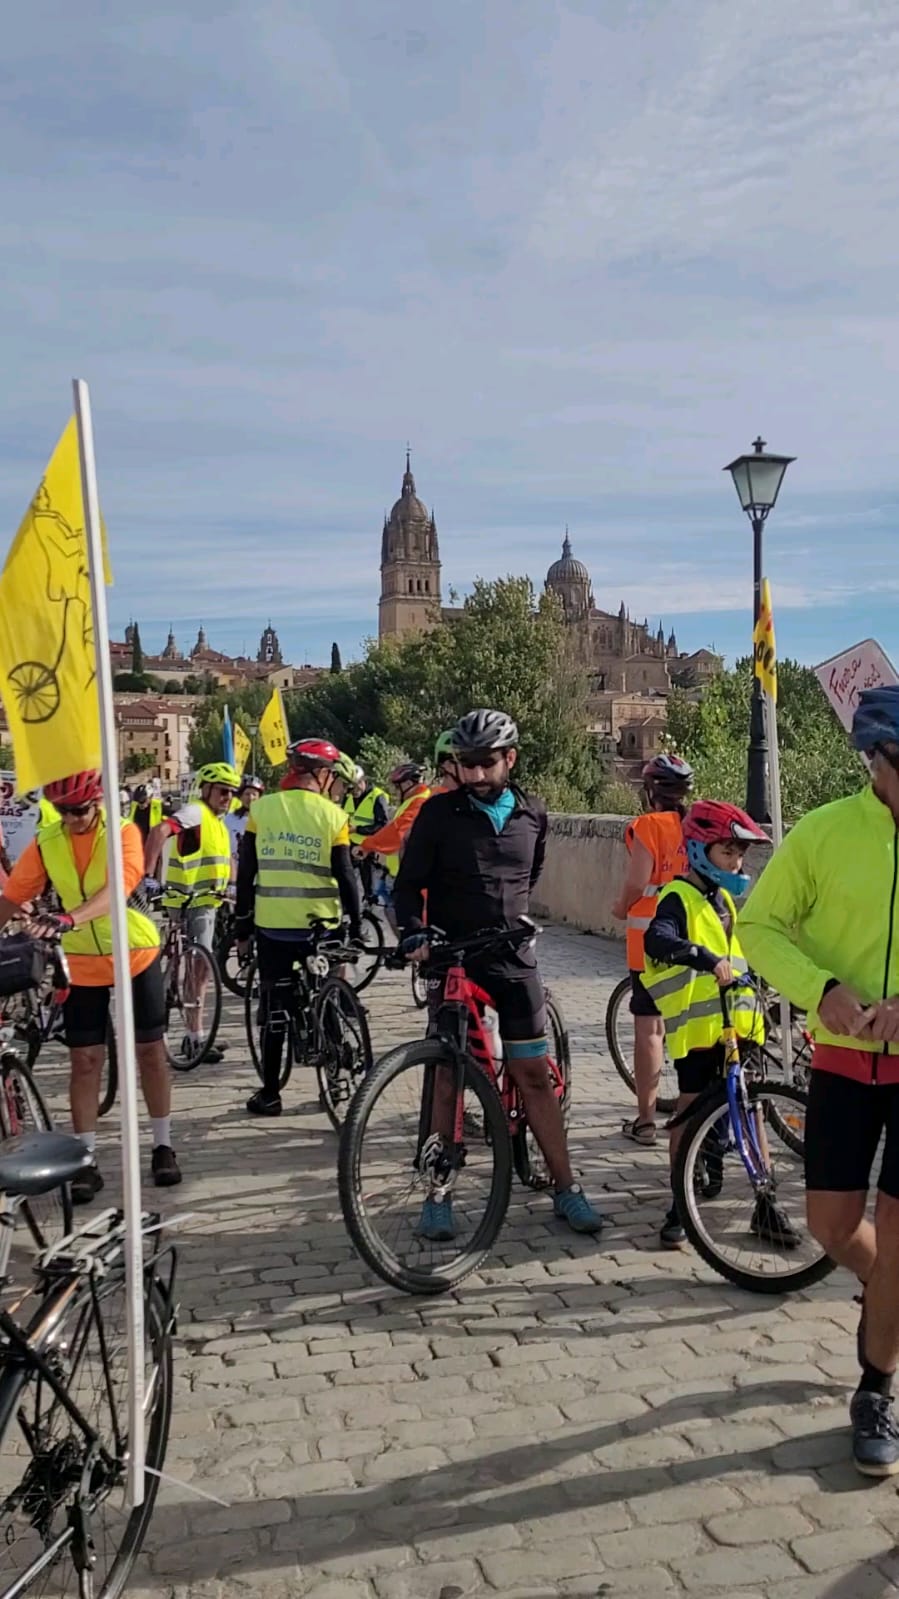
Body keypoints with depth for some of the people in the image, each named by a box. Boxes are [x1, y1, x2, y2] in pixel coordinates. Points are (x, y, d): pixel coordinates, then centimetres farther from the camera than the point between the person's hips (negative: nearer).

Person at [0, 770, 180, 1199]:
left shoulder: (124, 833, -16)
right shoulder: (45, 843, -6)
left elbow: (118, 888, -31)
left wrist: (70, 918, -46)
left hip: (136, 955, -2)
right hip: (82, 963, 2)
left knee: (150, 1049, 6)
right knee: (85, 1059, 3)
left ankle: (163, 1146, 19)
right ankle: (87, 1160, 11)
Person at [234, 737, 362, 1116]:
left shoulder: (261, 808, -1)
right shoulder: (332, 815, -6)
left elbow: (245, 873, 2)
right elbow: (345, 876, -5)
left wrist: (242, 927, 9)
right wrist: (356, 927, 4)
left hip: (272, 926, 1)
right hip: (320, 926, -1)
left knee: (275, 1009, 7)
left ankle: (269, 1093, 10)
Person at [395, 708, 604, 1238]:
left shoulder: (533, 814, 3)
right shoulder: (439, 812, -6)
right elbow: (409, 884, -3)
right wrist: (415, 935, -18)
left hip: (514, 961, 2)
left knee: (535, 1075, 5)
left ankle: (567, 1188, 14)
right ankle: (439, 1193, 13)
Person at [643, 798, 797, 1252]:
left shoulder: (724, 900, 17)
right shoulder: (679, 898, -11)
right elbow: (658, 941, -32)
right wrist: (707, 960, -45)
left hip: (738, 1021, 7)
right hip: (697, 1025, -7)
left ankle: (765, 1205, 14)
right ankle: (680, 1206, 12)